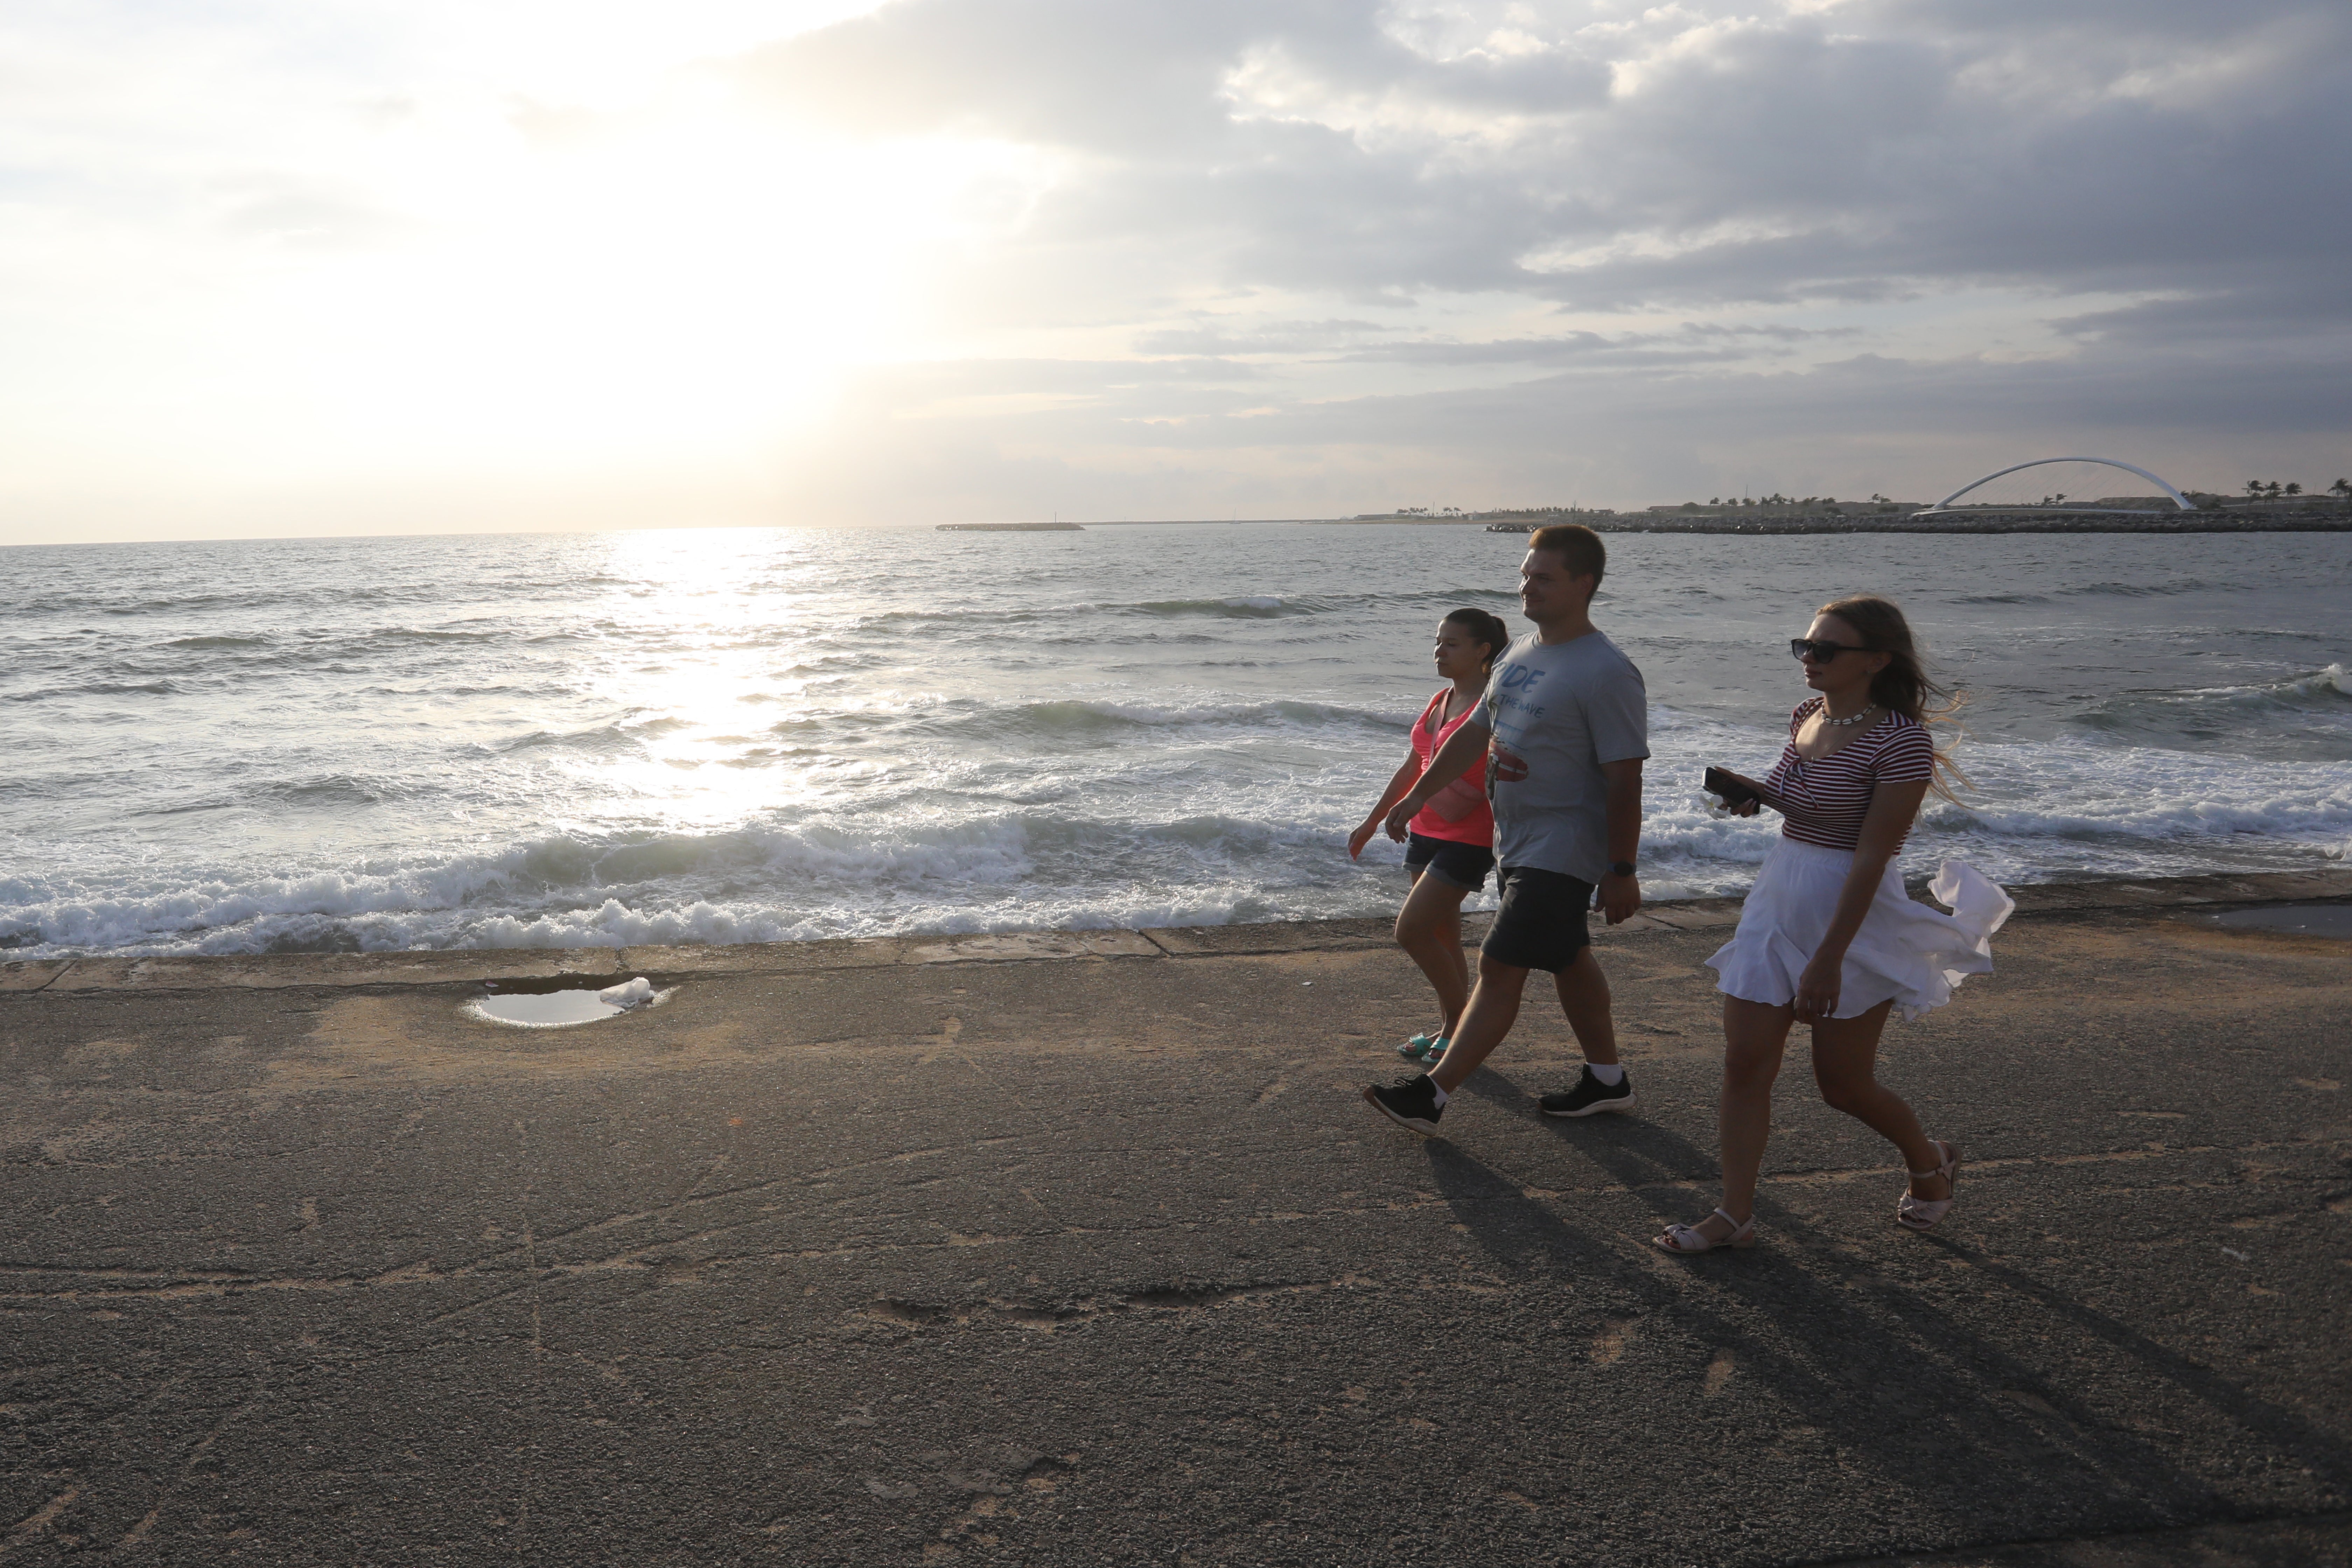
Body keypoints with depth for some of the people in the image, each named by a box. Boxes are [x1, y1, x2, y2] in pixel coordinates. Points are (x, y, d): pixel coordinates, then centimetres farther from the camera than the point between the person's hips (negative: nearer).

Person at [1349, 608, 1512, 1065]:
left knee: (1411, 931, -11)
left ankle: (1462, 1023, 5)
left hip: (1468, 840, -8)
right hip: (1425, 832, 8)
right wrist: (1373, 821, 24)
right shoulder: (1440, 702, 11)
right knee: (1441, 937, 12)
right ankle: (1449, 1029, 23)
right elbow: (1412, 767, 20)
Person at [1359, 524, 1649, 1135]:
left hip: (1561, 852, -9)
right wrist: (1418, 795, 18)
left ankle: (1432, 1094, -4)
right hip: (1517, 842, 9)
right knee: (1567, 960, 18)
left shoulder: (1606, 673, -18)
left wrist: (1621, 871, -17)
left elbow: (1624, 781, -18)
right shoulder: (1521, 653, 8)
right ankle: (1607, 1079, 32)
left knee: (1500, 967, -8)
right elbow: (1476, 731, 17)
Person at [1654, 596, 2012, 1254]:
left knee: (1843, 1083, 7)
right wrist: (1760, 794, 2)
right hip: (1777, 903, 7)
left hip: (1853, 913, -7)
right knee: (1744, 1065, 2)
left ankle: (1930, 1162, 37)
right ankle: (1734, 1215, 10)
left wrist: (1829, 959, -23)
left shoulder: (1900, 740, -18)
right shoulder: (1806, 718, 5)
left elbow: (1871, 856, -21)